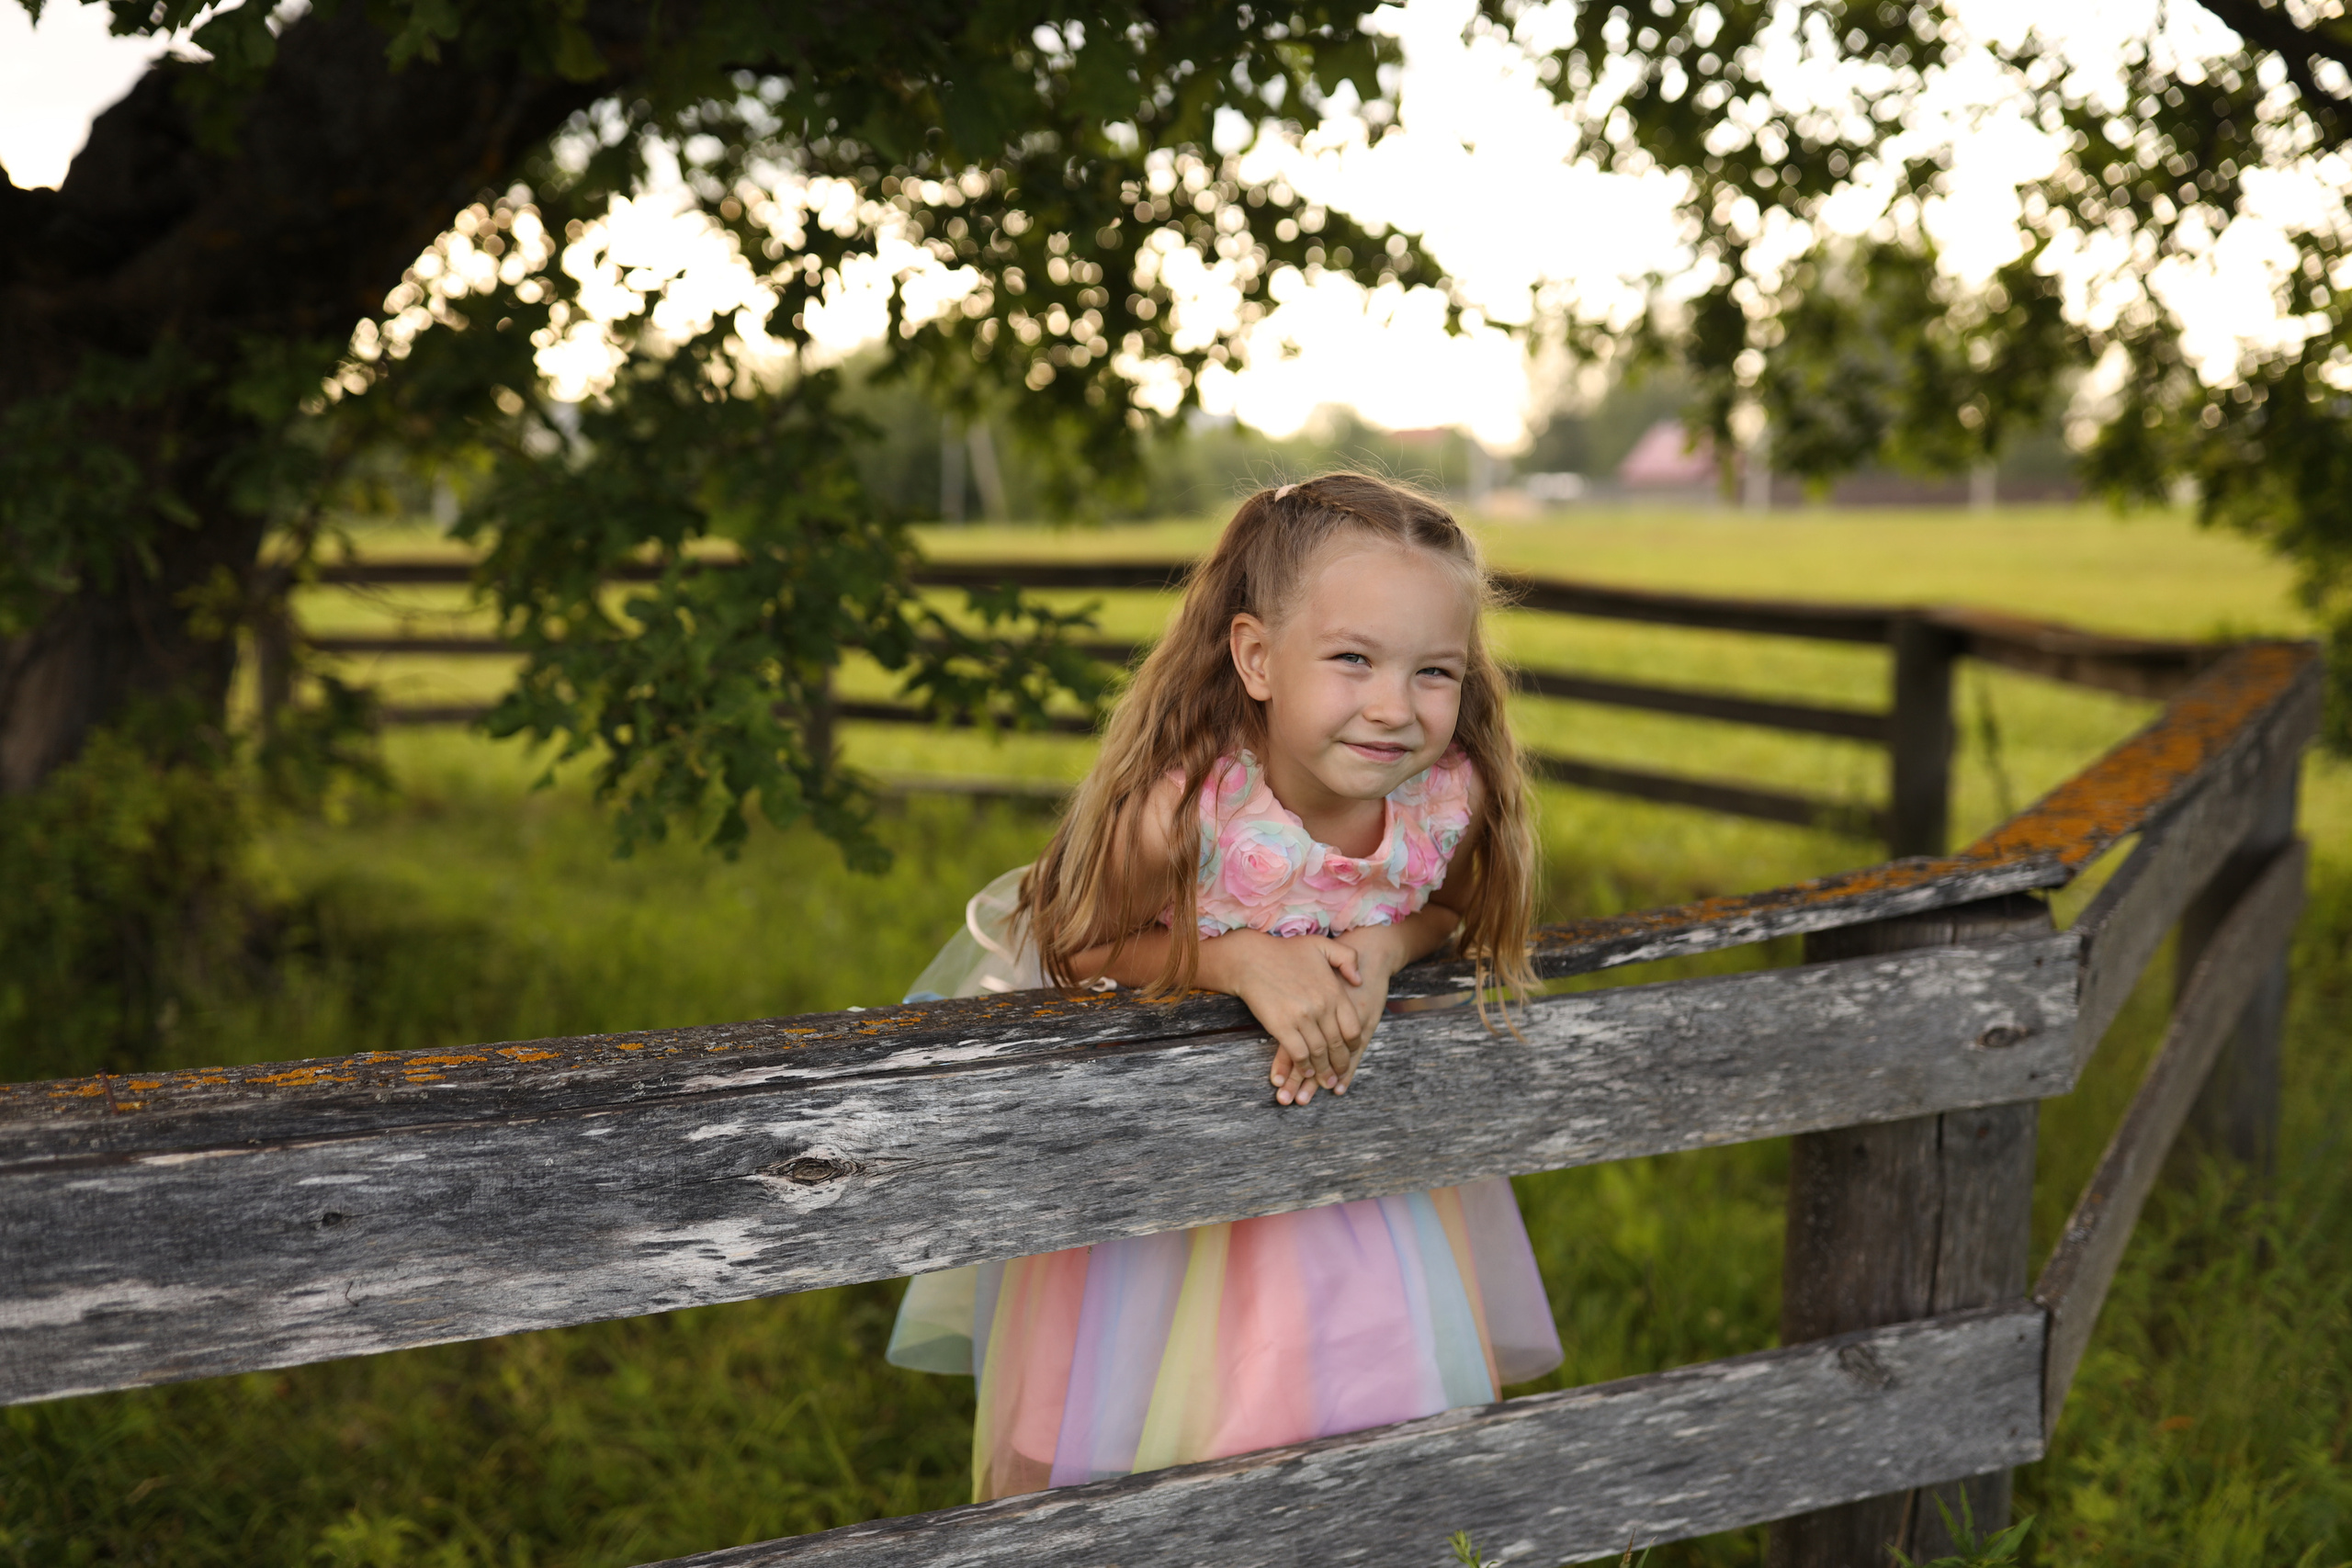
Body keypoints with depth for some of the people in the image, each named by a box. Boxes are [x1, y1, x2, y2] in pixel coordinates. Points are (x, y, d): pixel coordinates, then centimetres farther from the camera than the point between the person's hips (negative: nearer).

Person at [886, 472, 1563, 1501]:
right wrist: (1243, 960, -35)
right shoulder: (1179, 806, -36)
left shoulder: (1451, 799, -25)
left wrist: (1381, 949, -24)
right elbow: (1079, 951, -20)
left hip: (1344, 1097, 3)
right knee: (1091, 1409, 11)